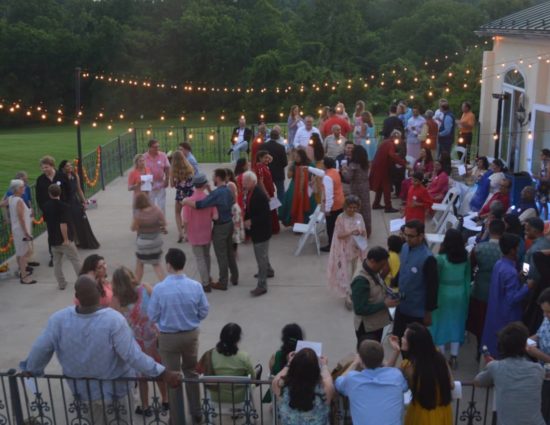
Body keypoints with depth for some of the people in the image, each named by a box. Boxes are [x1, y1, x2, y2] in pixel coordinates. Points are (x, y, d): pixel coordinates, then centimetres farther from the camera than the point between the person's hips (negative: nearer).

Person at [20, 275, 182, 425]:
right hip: (114, 389, -3)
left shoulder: (59, 319, -20)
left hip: (83, 390, 3)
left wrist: (30, 369, 13)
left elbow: (41, 349, -7)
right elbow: (133, 356, -30)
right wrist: (163, 374, -25)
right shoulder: (113, 319, -29)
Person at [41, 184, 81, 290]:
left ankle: (61, 284, 18)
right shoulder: (63, 206, -18)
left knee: (57, 262, 14)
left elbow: (46, 221, 13)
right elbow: (63, 224, -23)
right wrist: (66, 239, -17)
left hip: (52, 239, 5)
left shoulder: (45, 206, 2)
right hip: (63, 240, -5)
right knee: (75, 260, 6)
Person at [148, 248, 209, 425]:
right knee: (191, 372, 24)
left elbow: (152, 316, -10)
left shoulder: (159, 289, -21)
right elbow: (204, 312, -4)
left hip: (168, 338, -2)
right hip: (191, 335, 3)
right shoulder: (196, 286, -14)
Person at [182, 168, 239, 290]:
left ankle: (223, 283, 12)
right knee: (230, 252, 19)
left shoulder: (217, 193, -24)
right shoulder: (228, 191, 3)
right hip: (229, 223, 8)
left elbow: (200, 205, -31)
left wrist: (186, 202, -16)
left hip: (220, 226, -8)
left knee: (221, 255, 2)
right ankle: (234, 277, 29)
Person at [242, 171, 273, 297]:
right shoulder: (251, 192, 1)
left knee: (261, 257, -2)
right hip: (256, 230, 9)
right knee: (262, 254, 27)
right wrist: (246, 219, -2)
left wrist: (251, 221, -23)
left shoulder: (260, 195, -26)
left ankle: (262, 285, 5)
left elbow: (265, 215, -27)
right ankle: (268, 271, 49)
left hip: (261, 231, -9)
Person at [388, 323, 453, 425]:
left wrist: (395, 352, -14)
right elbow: (451, 385, -1)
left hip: (423, 414, -4)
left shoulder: (409, 366, -25)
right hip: (444, 411, 4)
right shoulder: (439, 357, -12)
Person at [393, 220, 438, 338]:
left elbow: (432, 287, -18)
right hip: (401, 306, 6)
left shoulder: (427, 258, -24)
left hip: (417, 310, -6)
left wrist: (428, 312, -13)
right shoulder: (405, 248, -4)